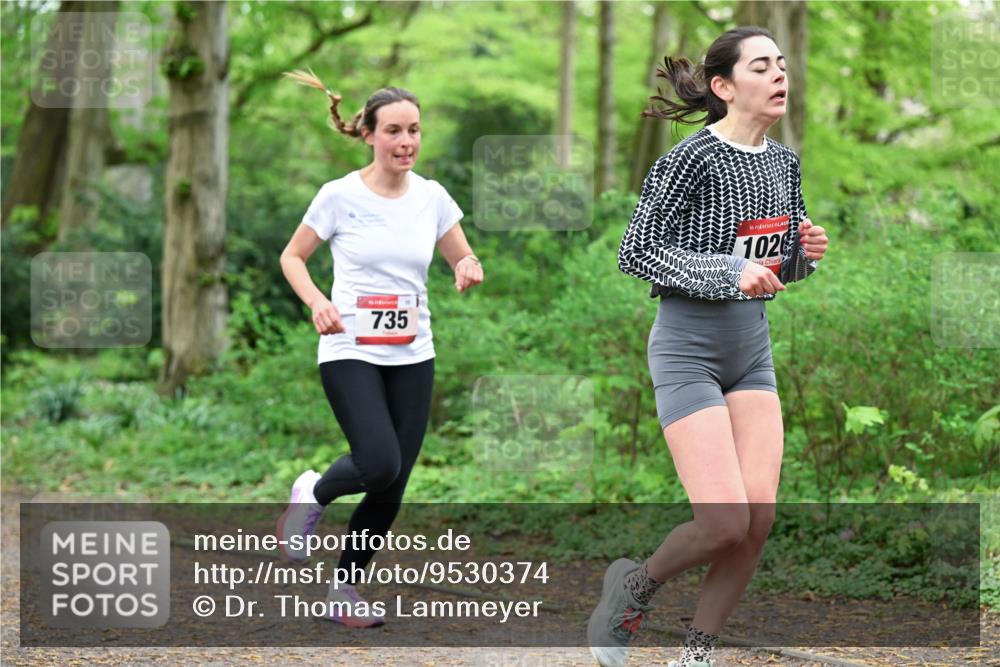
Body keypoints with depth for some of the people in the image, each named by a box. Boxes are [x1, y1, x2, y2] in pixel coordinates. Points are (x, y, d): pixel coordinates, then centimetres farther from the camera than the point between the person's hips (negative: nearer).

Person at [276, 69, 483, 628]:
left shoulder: (432, 197, 3)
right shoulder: (341, 196, -7)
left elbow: (463, 259, 15)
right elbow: (293, 257, 4)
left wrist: (468, 268, -10)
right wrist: (318, 302, -15)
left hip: (413, 357, 4)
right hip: (351, 352, -4)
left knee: (393, 488, 2)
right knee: (381, 465, -22)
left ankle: (346, 587, 22)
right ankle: (313, 494, 11)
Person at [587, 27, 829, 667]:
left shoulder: (783, 161, 9)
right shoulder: (693, 158, -14)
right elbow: (635, 251, -15)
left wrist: (807, 252, -3)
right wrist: (729, 273, -23)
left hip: (753, 348, 7)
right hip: (689, 347, -7)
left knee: (760, 518, -3)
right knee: (725, 524, -14)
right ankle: (635, 584, 15)